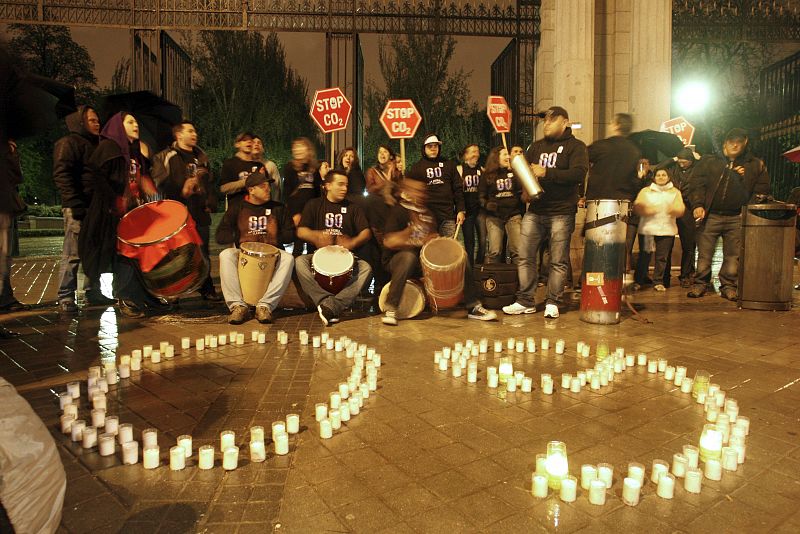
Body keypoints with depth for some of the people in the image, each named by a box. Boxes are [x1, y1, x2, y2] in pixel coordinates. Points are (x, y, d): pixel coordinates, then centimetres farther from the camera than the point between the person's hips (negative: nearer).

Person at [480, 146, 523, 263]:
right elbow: (482, 196, 8)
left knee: (518, 250, -6)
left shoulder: (514, 172, 9)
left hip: (514, 215, 1)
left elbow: (522, 191, 4)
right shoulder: (487, 175, 7)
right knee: (495, 251, -6)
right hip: (494, 216, -1)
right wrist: (486, 205, -10)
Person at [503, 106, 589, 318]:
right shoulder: (537, 146, 19)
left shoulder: (575, 146, 1)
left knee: (558, 261, 0)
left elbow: (579, 173, -14)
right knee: (525, 257, 2)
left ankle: (552, 303, 12)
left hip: (561, 213, -5)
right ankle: (526, 301, 10)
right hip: (535, 211, 5)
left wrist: (546, 173, -21)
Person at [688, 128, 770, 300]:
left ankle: (728, 286, 15)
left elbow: (762, 190, 14)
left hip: (737, 219, 1)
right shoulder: (709, 161, 9)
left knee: (733, 256, 4)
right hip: (710, 216, -1)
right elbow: (697, 184, 3)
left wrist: (745, 177, -2)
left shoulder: (755, 165, 13)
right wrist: (698, 205, -11)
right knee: (704, 254, 1)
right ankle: (700, 284, 12)